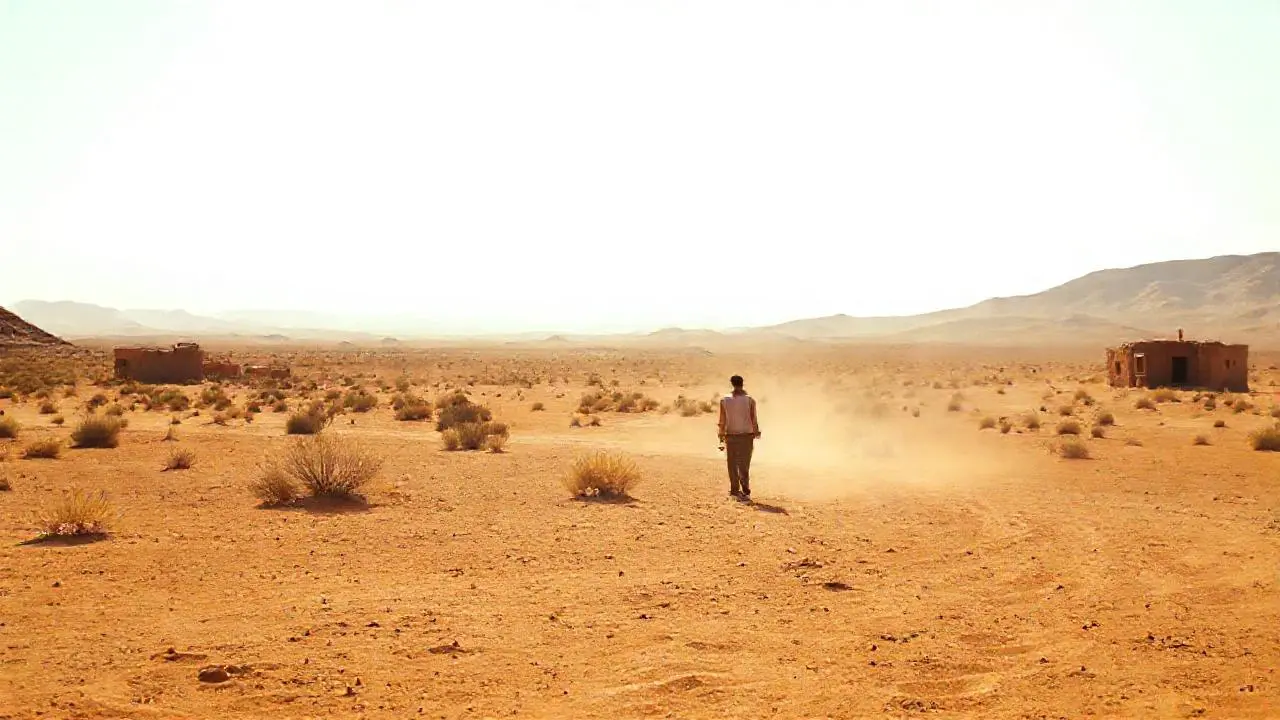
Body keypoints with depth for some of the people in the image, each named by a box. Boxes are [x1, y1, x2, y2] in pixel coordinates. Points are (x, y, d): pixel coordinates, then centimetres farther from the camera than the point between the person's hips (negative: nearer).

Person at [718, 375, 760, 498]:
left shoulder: (724, 400, -3)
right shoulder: (750, 400, -6)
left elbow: (722, 421, -2)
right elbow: (754, 420, -6)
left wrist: (721, 437, 6)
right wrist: (757, 433, 7)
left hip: (731, 436, 1)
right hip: (746, 435, -1)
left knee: (733, 465, 11)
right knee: (744, 465, 7)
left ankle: (735, 490, 12)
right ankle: (745, 491, 2)